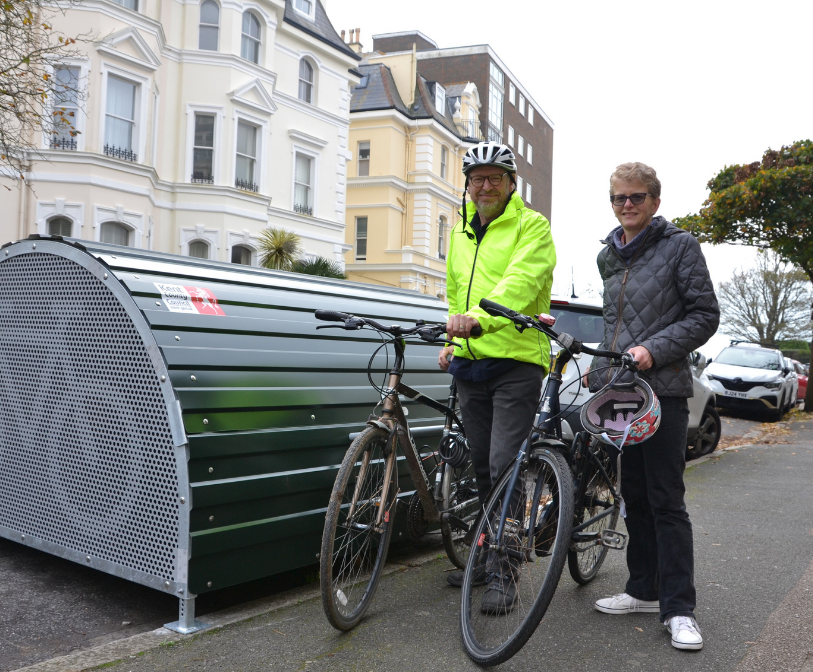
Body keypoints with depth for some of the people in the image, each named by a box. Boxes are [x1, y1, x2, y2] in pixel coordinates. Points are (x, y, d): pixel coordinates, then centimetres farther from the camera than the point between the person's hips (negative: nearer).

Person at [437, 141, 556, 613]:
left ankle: (505, 573, 1)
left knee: (505, 466, -9)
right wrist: (453, 339, 18)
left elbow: (520, 281, -22)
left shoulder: (531, 226, -3)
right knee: (482, 466, 13)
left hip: (517, 361, -7)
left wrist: (480, 318, -37)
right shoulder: (460, 232, 19)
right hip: (471, 362, 7)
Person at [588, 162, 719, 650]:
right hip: (617, 389, 6)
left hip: (663, 388, -6)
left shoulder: (680, 245, -1)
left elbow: (705, 315, -5)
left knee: (666, 500, -4)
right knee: (634, 496, 11)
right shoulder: (609, 257, 17)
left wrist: (653, 350, -17)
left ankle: (679, 608, 4)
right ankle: (644, 590, 23)